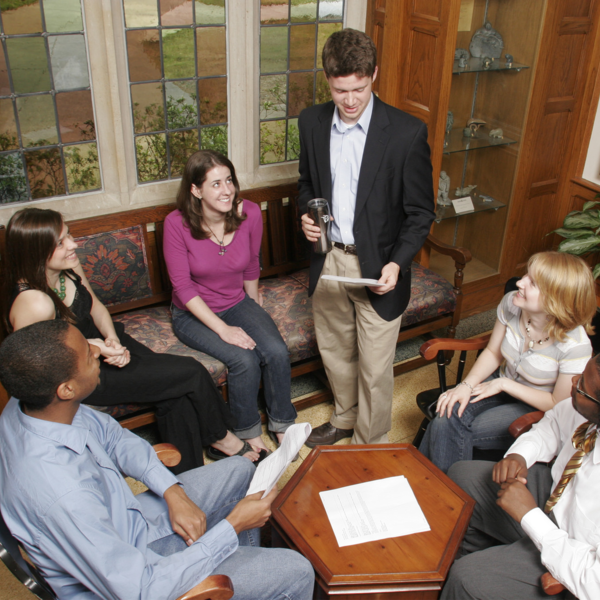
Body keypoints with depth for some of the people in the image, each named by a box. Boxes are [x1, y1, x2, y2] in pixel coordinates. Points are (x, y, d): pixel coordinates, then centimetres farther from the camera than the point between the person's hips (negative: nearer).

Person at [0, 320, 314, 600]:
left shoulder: (27, 406, -16)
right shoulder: (61, 493, -41)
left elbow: (112, 436, 1)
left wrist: (173, 492, -10)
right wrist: (232, 526, -25)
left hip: (124, 519, 8)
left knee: (239, 471, 18)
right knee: (295, 571, -8)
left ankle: (250, 567, 42)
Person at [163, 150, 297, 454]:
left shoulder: (250, 214, -12)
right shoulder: (177, 224, -21)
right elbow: (183, 286, -18)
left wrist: (255, 309, 18)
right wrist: (223, 328, -23)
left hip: (237, 303, 3)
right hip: (193, 314, -3)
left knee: (277, 352, -21)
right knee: (244, 360, -25)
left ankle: (281, 424, 4)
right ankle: (248, 433, 1)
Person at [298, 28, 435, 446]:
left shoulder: (407, 133, -16)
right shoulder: (313, 122, -2)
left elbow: (421, 212, -10)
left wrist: (397, 263, -23)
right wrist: (306, 215, -6)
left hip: (377, 266, -4)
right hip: (328, 259, 5)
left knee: (375, 368, 8)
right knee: (335, 352, 23)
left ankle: (370, 446, 32)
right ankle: (345, 418, 49)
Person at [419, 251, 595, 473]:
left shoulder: (575, 346, -29)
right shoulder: (512, 303, -16)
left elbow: (559, 405, -16)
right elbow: (493, 353, 0)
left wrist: (504, 384, -17)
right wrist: (466, 385, -15)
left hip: (536, 408, -5)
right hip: (503, 383, 5)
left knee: (458, 433, -22)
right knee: (448, 415, -21)